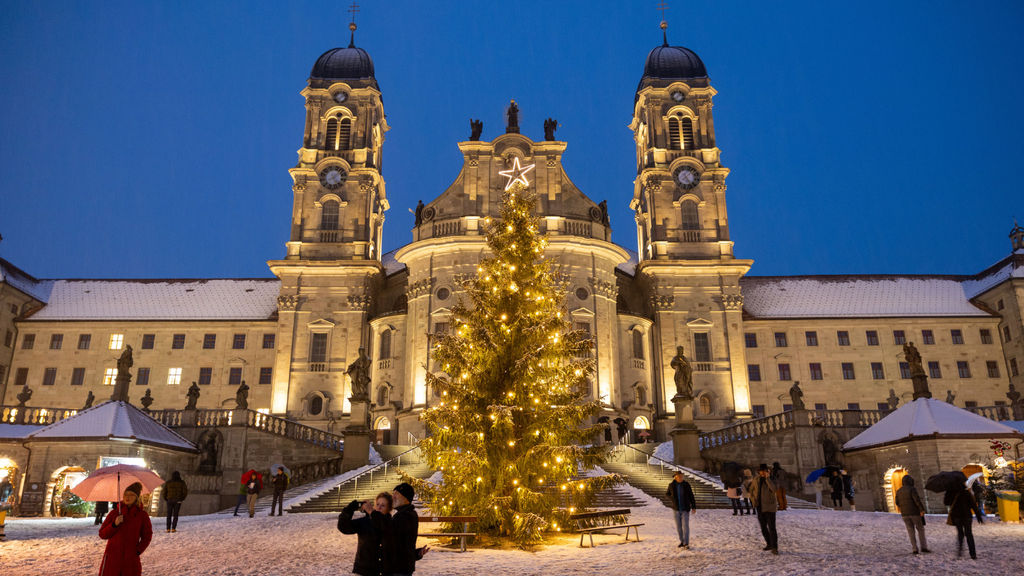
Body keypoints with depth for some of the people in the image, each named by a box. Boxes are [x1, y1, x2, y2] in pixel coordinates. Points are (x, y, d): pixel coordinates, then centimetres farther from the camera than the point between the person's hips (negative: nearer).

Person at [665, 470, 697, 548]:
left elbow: (691, 496, 0)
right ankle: (682, 541, 22)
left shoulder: (686, 484, -7)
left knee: (685, 526, -9)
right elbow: (667, 494, 13)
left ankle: (686, 543, -7)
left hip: (685, 509, -2)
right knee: (678, 526, 8)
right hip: (676, 509, 2)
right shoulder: (671, 485, -5)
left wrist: (694, 507, -2)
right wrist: (672, 499, -5)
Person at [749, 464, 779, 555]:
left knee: (772, 528, -9)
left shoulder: (772, 480, -9)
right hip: (760, 507, 5)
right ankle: (769, 544, 25)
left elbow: (774, 489, -28)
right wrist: (753, 499, 8)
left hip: (769, 507, -5)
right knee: (763, 527, 12)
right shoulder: (756, 480, 6)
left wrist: (767, 478, -25)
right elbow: (752, 489, 20)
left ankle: (774, 547, -6)